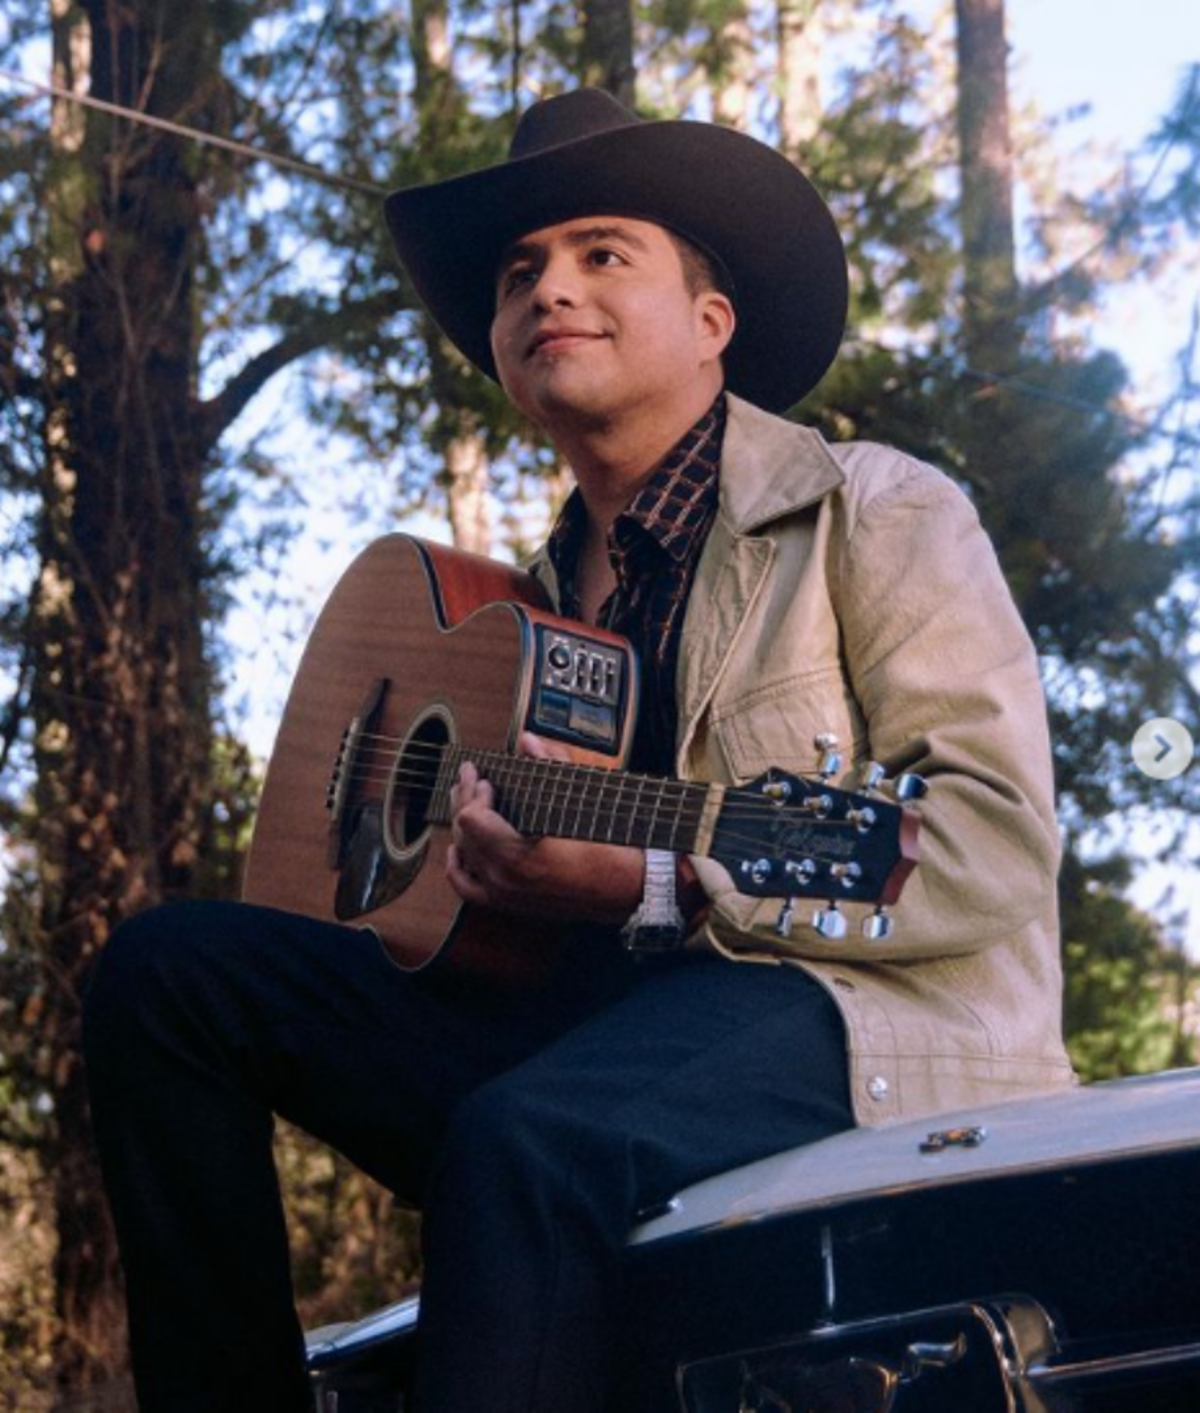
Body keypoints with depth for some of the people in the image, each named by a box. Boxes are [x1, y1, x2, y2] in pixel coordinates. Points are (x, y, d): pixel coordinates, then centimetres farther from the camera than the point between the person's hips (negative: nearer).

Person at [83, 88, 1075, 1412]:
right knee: (170, 968, -4)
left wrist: (656, 888, -19)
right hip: (581, 1010, 7)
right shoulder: (540, 592, 23)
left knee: (527, 1138, -39)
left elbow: (998, 844, -10)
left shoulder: (873, 512, 4)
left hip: (853, 1016, -7)